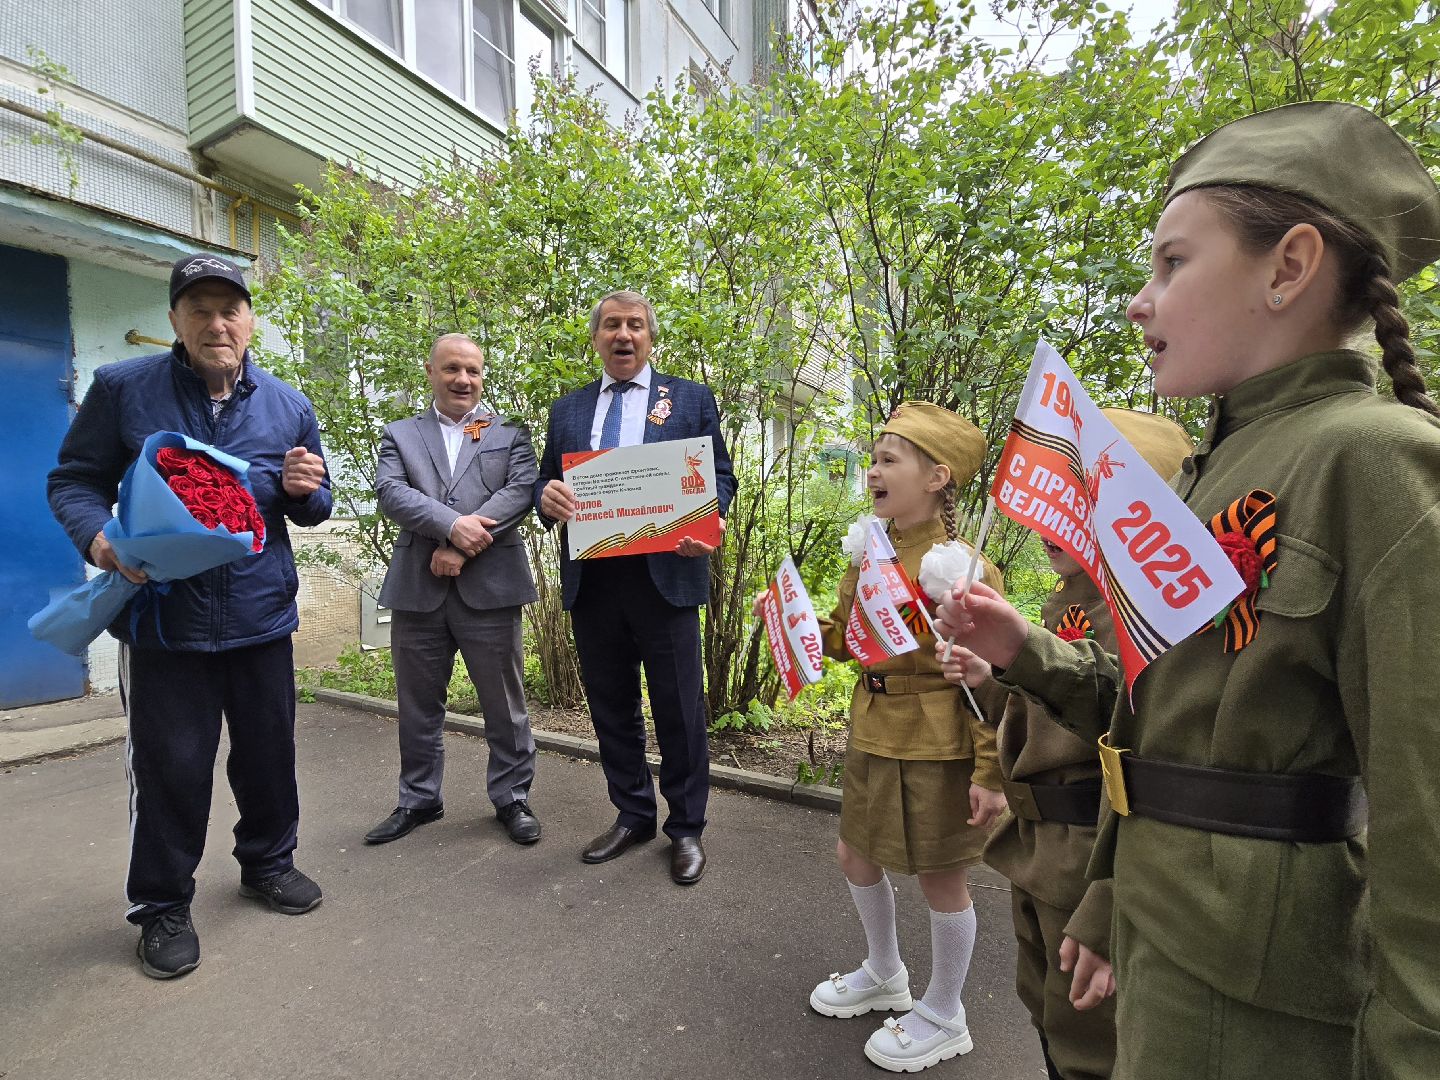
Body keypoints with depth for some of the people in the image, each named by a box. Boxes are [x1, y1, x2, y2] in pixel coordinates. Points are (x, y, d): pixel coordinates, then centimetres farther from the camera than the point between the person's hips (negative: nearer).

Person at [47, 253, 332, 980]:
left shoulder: (288, 404, 6)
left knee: (269, 751, 14)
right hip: (162, 618, -2)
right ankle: (162, 906, 28)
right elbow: (73, 480, 2)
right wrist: (96, 537, -19)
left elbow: (314, 509, 12)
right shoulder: (121, 389, -2)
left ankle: (267, 861, 37)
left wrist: (304, 489, -12)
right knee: (170, 766, 6)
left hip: (261, 615, 3)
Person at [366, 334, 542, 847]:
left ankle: (512, 798, 24)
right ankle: (418, 800, 33)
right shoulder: (399, 435, 13)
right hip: (418, 589, 2)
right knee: (418, 705, 15)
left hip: (489, 587, -2)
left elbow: (521, 491, -7)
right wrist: (452, 525, -20)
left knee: (505, 705, 7)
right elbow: (390, 492, -4)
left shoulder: (511, 434, 8)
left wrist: (461, 548, -16)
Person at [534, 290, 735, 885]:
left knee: (678, 710, 5)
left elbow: (721, 478, 3)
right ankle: (632, 815, 34)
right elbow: (545, 485, 14)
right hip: (591, 581, 4)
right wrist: (547, 497, -11)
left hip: (665, 574, -3)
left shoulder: (691, 398, 6)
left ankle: (686, 828, 24)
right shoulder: (566, 410, 15)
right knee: (611, 707, 14)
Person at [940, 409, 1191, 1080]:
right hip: (1042, 856, 9)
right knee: (1048, 1014, 28)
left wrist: (1102, 921, -25)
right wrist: (997, 676, 0)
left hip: (1094, 866, -9)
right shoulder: (1071, 598, 6)